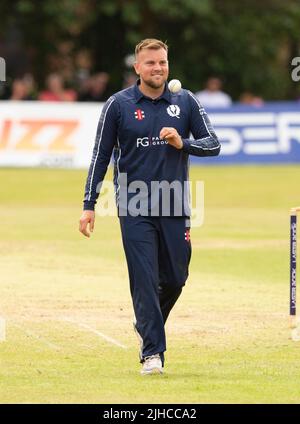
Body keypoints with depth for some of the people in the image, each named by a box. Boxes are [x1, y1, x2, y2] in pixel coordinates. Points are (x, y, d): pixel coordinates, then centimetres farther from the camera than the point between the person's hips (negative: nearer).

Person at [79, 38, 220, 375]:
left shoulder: (185, 102, 6)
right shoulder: (118, 105, 0)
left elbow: (213, 145, 7)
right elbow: (100, 156, 3)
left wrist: (182, 143, -14)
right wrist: (89, 205, -1)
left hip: (175, 208, 3)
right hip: (135, 208, -3)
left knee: (175, 278, 8)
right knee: (145, 280, -9)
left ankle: (147, 325, 34)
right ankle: (152, 352, -7)